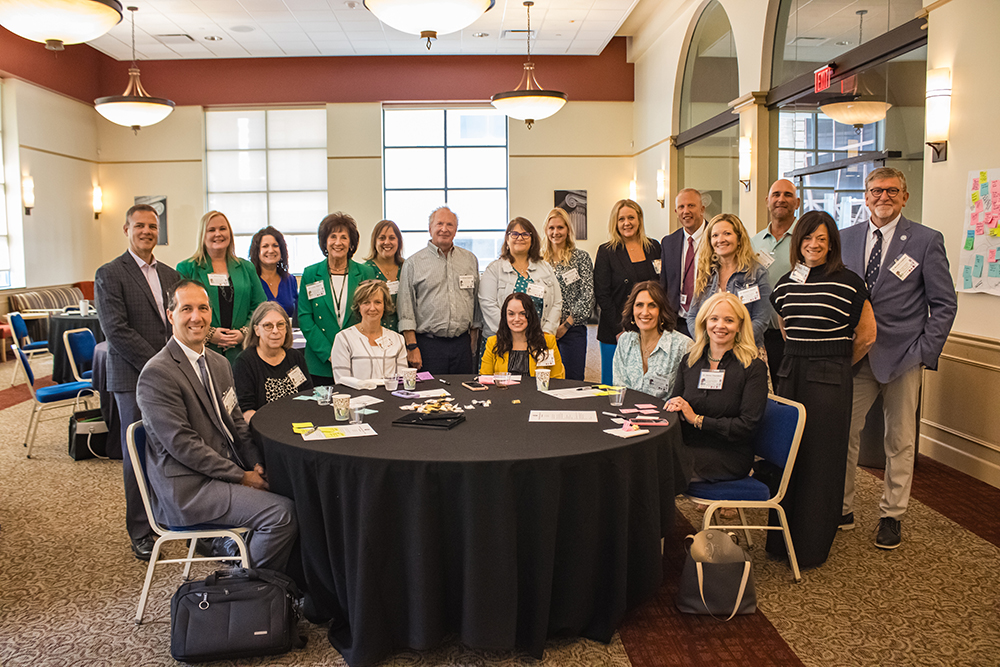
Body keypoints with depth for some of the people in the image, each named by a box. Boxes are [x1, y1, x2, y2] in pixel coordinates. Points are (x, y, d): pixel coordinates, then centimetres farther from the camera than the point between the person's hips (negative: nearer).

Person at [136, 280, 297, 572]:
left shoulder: (219, 363, 12)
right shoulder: (157, 374, -16)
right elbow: (182, 445, -19)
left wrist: (256, 464, -1)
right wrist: (241, 477, -17)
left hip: (227, 468, 8)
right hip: (188, 488, -8)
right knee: (283, 512, -21)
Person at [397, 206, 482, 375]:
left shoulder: (470, 260, 12)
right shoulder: (413, 263, 2)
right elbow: (405, 308, -2)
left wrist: (474, 338, 12)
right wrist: (412, 346, -9)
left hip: (462, 343, 3)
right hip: (428, 344, -3)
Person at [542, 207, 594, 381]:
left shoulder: (581, 257, 1)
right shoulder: (540, 259, 10)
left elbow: (587, 295, -5)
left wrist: (566, 324, -9)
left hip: (573, 329, -2)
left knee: (573, 379, -2)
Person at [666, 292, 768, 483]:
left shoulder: (754, 368, -3)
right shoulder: (689, 360, 12)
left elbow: (748, 426, -11)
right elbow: (673, 402, 18)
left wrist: (697, 419, -13)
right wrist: (675, 409, -7)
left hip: (727, 459, -5)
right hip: (688, 449, 5)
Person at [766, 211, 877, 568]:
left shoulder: (849, 283, -5)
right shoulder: (786, 284, 9)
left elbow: (866, 336, 1)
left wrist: (836, 362, 10)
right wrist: (801, 358, 15)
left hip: (830, 380, -4)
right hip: (790, 373, 5)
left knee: (820, 460, 3)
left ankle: (812, 545, 16)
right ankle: (782, 538, 22)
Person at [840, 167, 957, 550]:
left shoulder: (927, 241, 0)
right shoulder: (846, 238, 8)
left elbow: (944, 304, 0)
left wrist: (924, 352, -8)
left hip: (902, 356, -2)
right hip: (854, 356, 2)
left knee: (900, 441, 8)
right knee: (843, 432, 1)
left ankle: (892, 515, 22)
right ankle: (842, 509, 16)